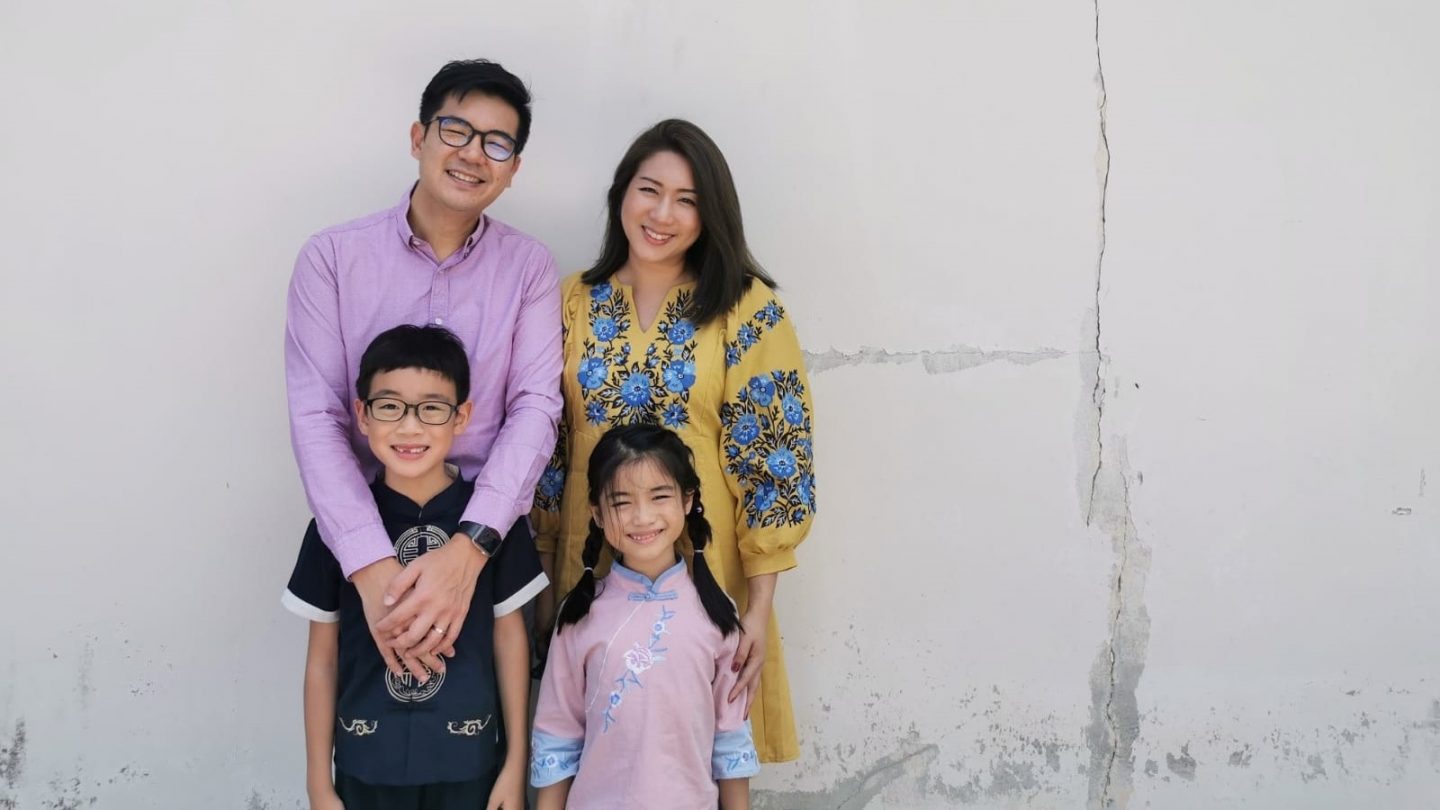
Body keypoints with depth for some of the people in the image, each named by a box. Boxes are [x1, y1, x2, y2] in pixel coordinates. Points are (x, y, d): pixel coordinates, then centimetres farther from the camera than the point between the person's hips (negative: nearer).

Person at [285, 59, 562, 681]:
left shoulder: (529, 267, 0)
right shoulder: (332, 257, -4)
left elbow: (536, 408, -11)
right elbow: (315, 419, -12)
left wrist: (469, 548, -26)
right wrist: (374, 568, -25)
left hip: (489, 540, 1)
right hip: (363, 540, -1)